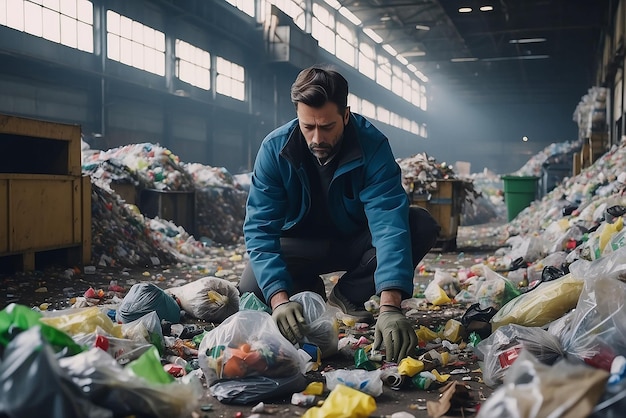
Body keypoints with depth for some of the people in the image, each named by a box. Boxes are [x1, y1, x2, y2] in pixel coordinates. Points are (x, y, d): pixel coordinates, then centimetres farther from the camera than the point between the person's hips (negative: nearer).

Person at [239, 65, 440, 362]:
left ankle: (347, 296, -6)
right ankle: (310, 293, 8)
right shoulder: (275, 148, -23)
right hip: (303, 245, 0)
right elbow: (260, 228, -27)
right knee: (252, 287, -28)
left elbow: (389, 222, -36)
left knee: (422, 226, -26)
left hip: (357, 241, 0)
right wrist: (279, 300, -43)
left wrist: (390, 307, -50)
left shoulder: (373, 146, -26)